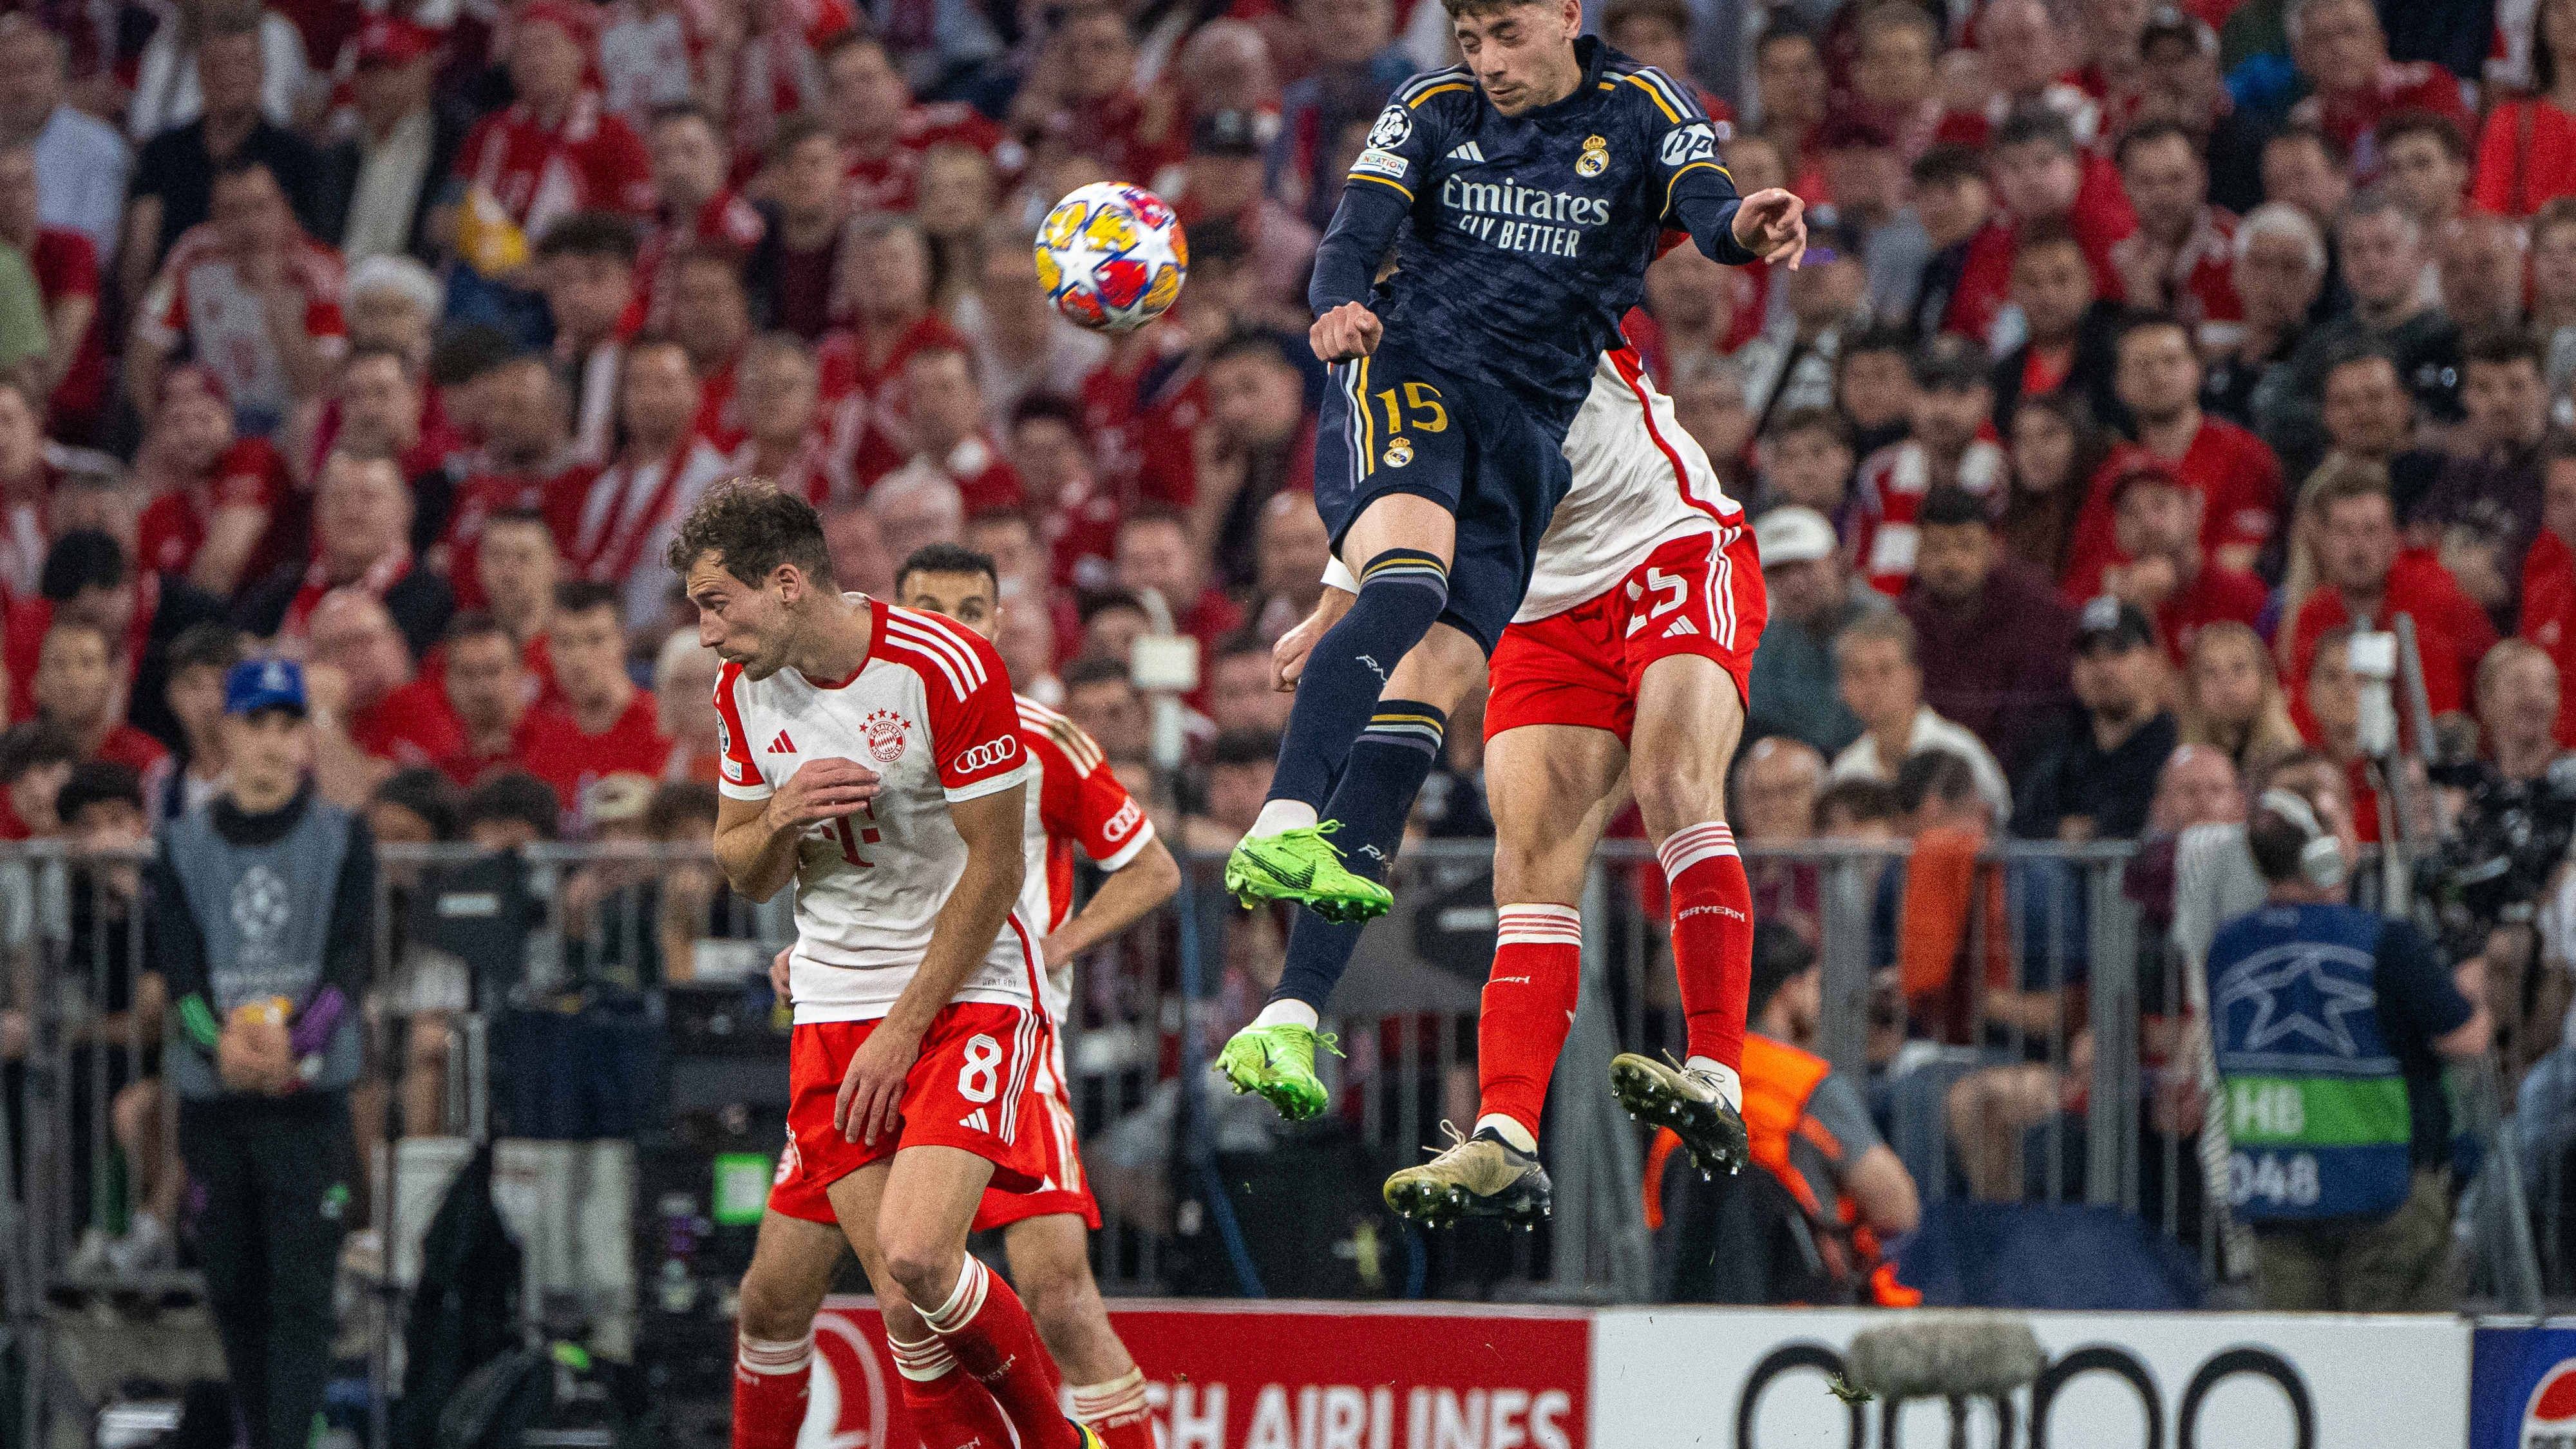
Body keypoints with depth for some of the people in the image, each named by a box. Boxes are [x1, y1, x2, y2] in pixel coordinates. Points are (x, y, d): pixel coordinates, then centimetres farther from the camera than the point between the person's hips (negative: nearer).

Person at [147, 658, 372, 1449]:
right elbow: (179, 968, -1)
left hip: (310, 1093, -2)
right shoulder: (184, 844, 9)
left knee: (301, 1286, -10)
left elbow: (350, 963, -5)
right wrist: (223, 1044, -22)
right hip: (211, 1092, 2)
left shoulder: (343, 841, 5)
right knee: (232, 1284, 6)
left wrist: (295, 1038, -24)